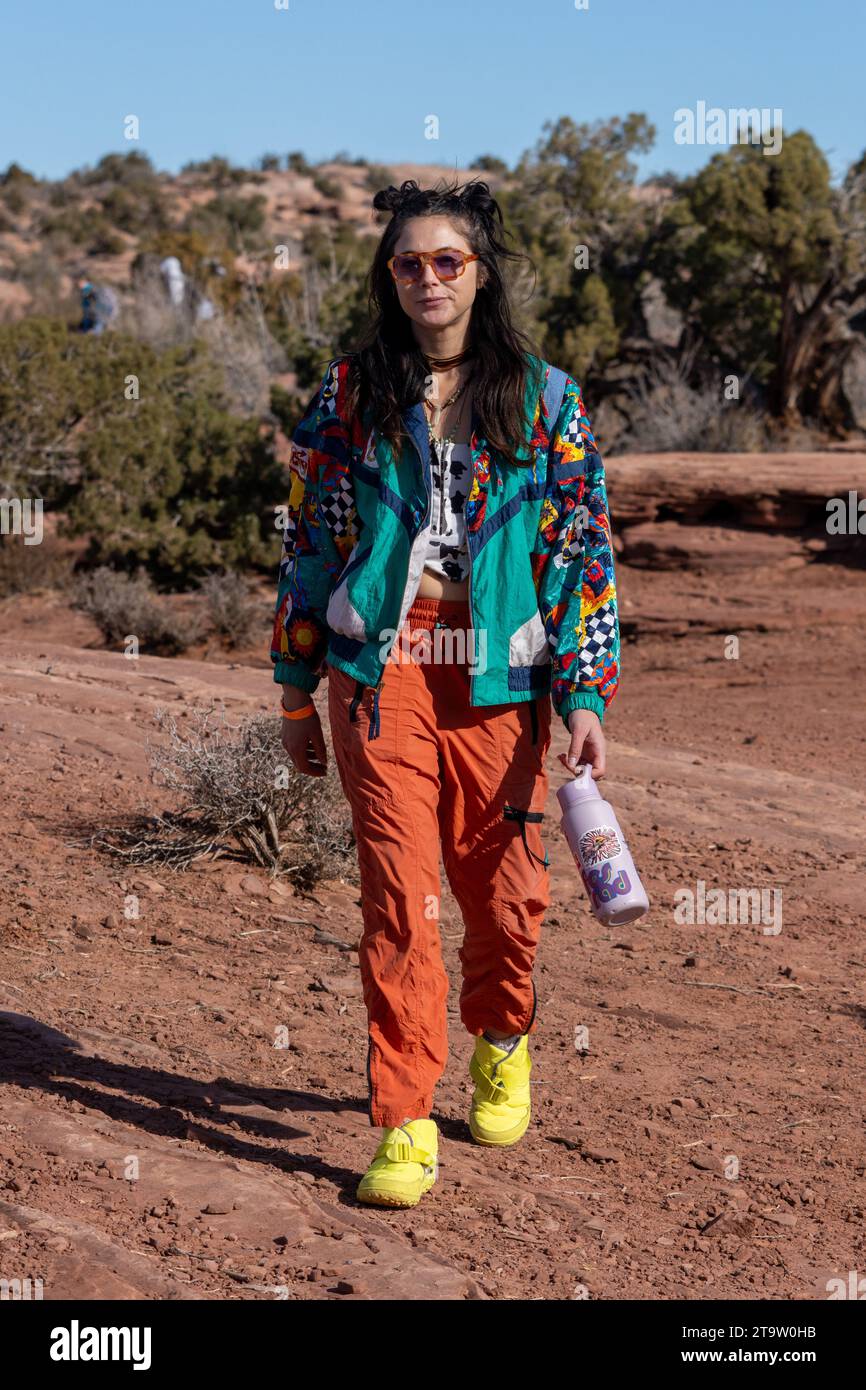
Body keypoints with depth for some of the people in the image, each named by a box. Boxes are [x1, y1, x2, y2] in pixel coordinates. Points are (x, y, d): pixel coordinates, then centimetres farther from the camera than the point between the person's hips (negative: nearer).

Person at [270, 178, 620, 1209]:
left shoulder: (545, 398, 5)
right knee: (398, 899, -6)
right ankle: (404, 1125, 0)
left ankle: (501, 1045, 37)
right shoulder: (350, 392, 7)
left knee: (504, 890, 7)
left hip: (498, 682, 1)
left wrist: (587, 698, -5)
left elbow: (585, 545, 3)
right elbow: (309, 540, 9)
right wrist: (296, 689, 8)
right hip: (381, 676, 0)